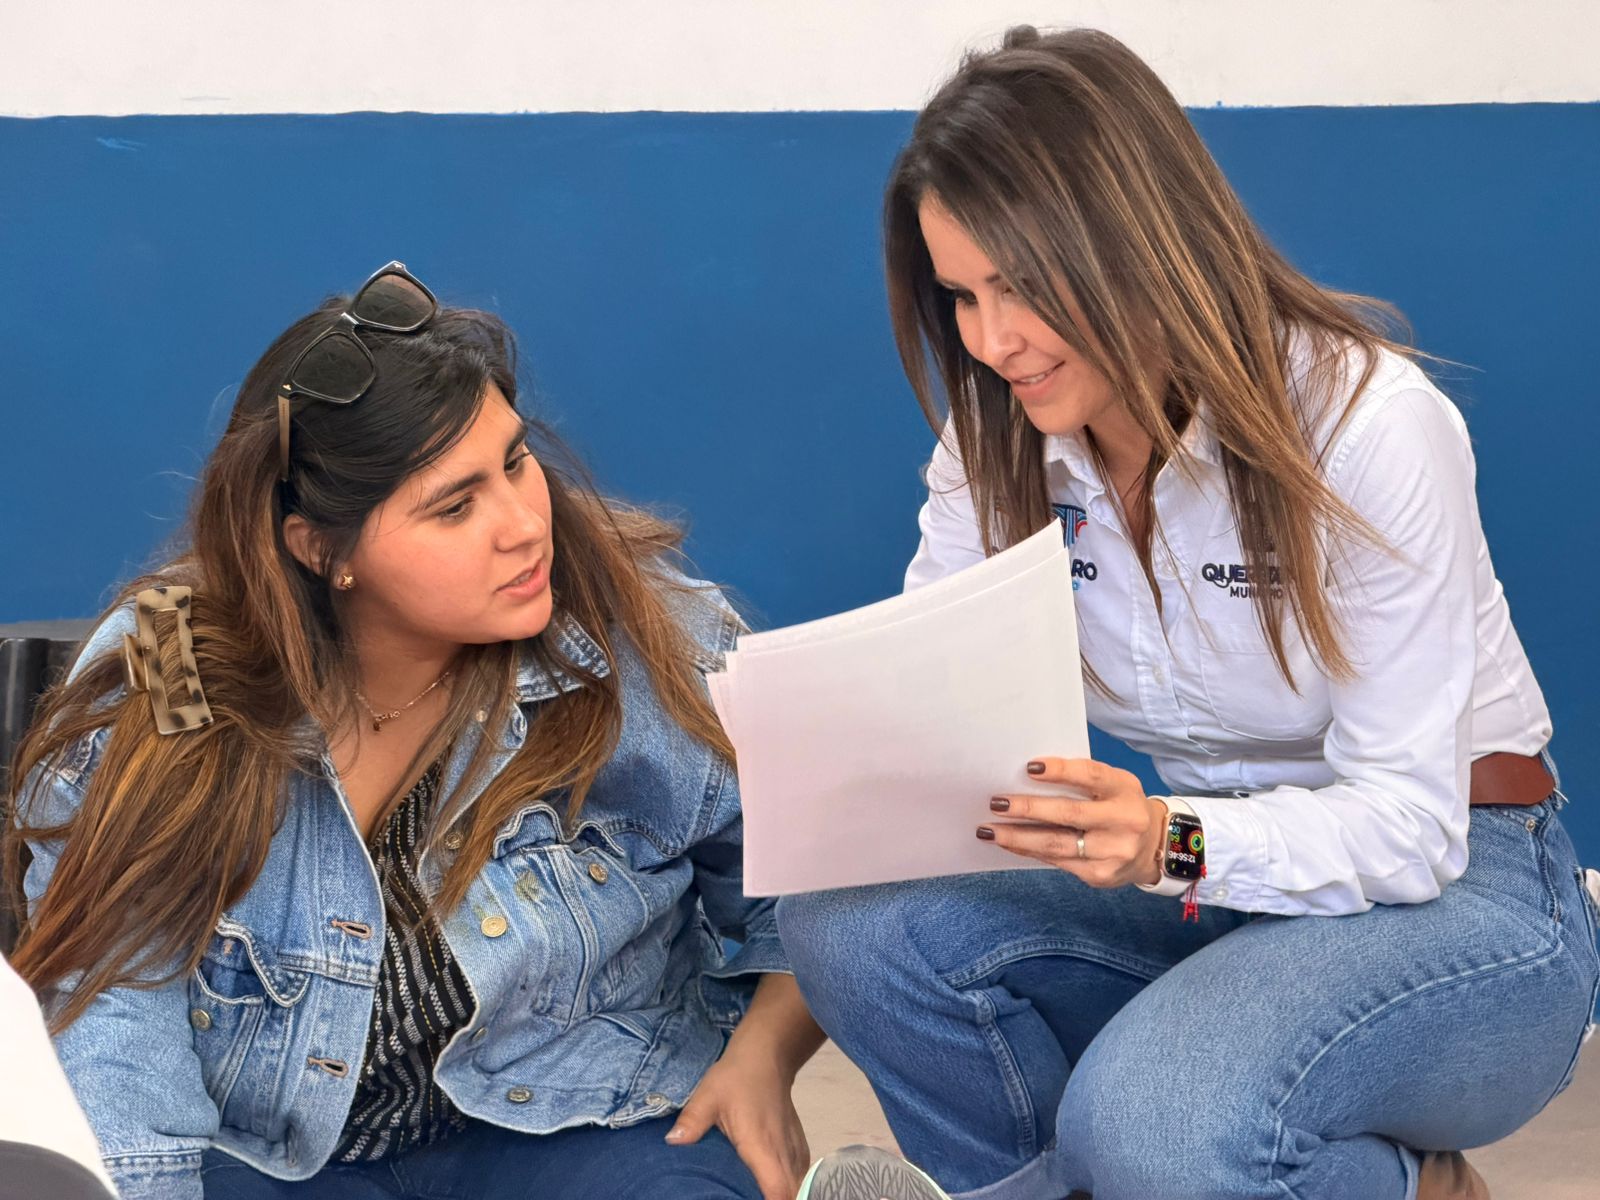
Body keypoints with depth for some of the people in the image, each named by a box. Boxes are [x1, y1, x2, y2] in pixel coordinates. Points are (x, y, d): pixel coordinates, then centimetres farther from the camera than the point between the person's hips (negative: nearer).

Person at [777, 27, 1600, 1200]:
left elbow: (1408, 825, -20)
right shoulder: (998, 452, -3)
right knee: (853, 922, -21)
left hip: (1460, 882, -5)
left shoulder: (1368, 421, -20)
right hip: (1212, 865, 5)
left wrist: (1170, 843, -38)